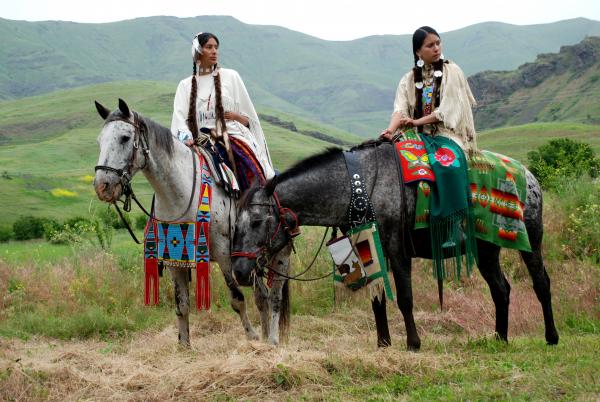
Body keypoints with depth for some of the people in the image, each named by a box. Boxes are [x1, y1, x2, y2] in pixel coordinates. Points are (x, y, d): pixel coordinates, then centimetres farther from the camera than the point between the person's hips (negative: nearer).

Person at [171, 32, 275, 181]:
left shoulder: (231, 76, 11)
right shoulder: (185, 85, 14)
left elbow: (249, 117, 13)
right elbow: (180, 118, 2)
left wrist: (235, 116, -9)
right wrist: (185, 138, -18)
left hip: (233, 136, -1)